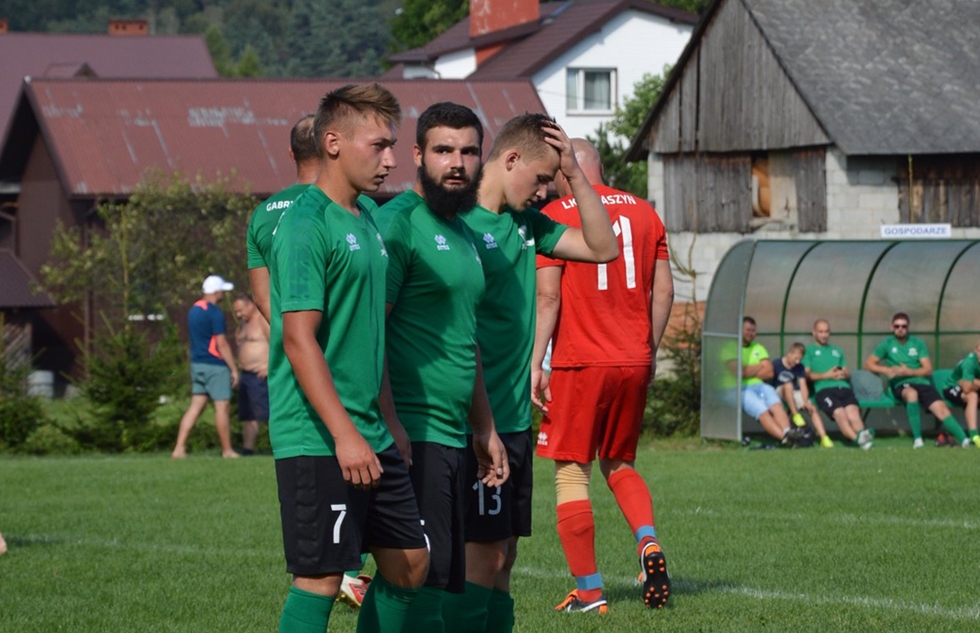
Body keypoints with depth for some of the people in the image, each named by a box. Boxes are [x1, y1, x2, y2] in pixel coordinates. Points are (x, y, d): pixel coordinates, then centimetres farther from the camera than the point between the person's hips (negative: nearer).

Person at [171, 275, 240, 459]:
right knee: (222, 406, 0)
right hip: (215, 366, -8)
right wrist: (234, 369, -11)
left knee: (196, 406, 7)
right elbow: (221, 343, -16)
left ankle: (179, 448, 0)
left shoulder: (194, 309, 12)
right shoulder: (214, 312, -15)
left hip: (197, 363, 8)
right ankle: (227, 450, 5)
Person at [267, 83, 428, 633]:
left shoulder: (368, 216, 14)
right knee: (322, 577, -7)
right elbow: (298, 339, -19)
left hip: (371, 435, 9)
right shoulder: (306, 224, -14)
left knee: (409, 561, 12)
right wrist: (344, 434, -24)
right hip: (318, 440, -9)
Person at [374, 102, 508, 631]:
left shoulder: (462, 234, 20)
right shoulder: (398, 223, -9)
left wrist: (484, 427, 24)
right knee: (425, 573, -12)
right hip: (412, 433, -10)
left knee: (445, 574, 9)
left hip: (452, 436, 10)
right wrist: (388, 422, -22)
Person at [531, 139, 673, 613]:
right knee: (619, 465, 20)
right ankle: (648, 543, -6)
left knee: (571, 474, 3)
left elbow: (547, 297, -10)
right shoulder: (643, 212, 9)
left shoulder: (555, 216, -4)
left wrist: (535, 364, -8)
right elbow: (663, 291, 10)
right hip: (634, 363, 5)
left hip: (579, 364, -5)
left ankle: (589, 591, 0)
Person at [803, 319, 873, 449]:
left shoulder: (837, 350, 36)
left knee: (853, 413, -30)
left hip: (844, 388, 4)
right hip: (824, 389, -4)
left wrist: (845, 374, 3)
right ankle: (858, 438, -56)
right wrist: (826, 375, -5)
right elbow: (807, 374, 7)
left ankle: (862, 435, -57)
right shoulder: (809, 351, 21)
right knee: (840, 413, -34)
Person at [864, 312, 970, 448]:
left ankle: (964, 440, -35)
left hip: (922, 382, 2)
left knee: (942, 409, -22)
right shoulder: (887, 344, 10)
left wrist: (909, 372, -11)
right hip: (901, 385, -2)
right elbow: (868, 364, 8)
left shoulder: (918, 343, 14)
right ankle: (917, 439, -37)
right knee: (912, 393, -39)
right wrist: (886, 370, -10)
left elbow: (928, 370, 7)